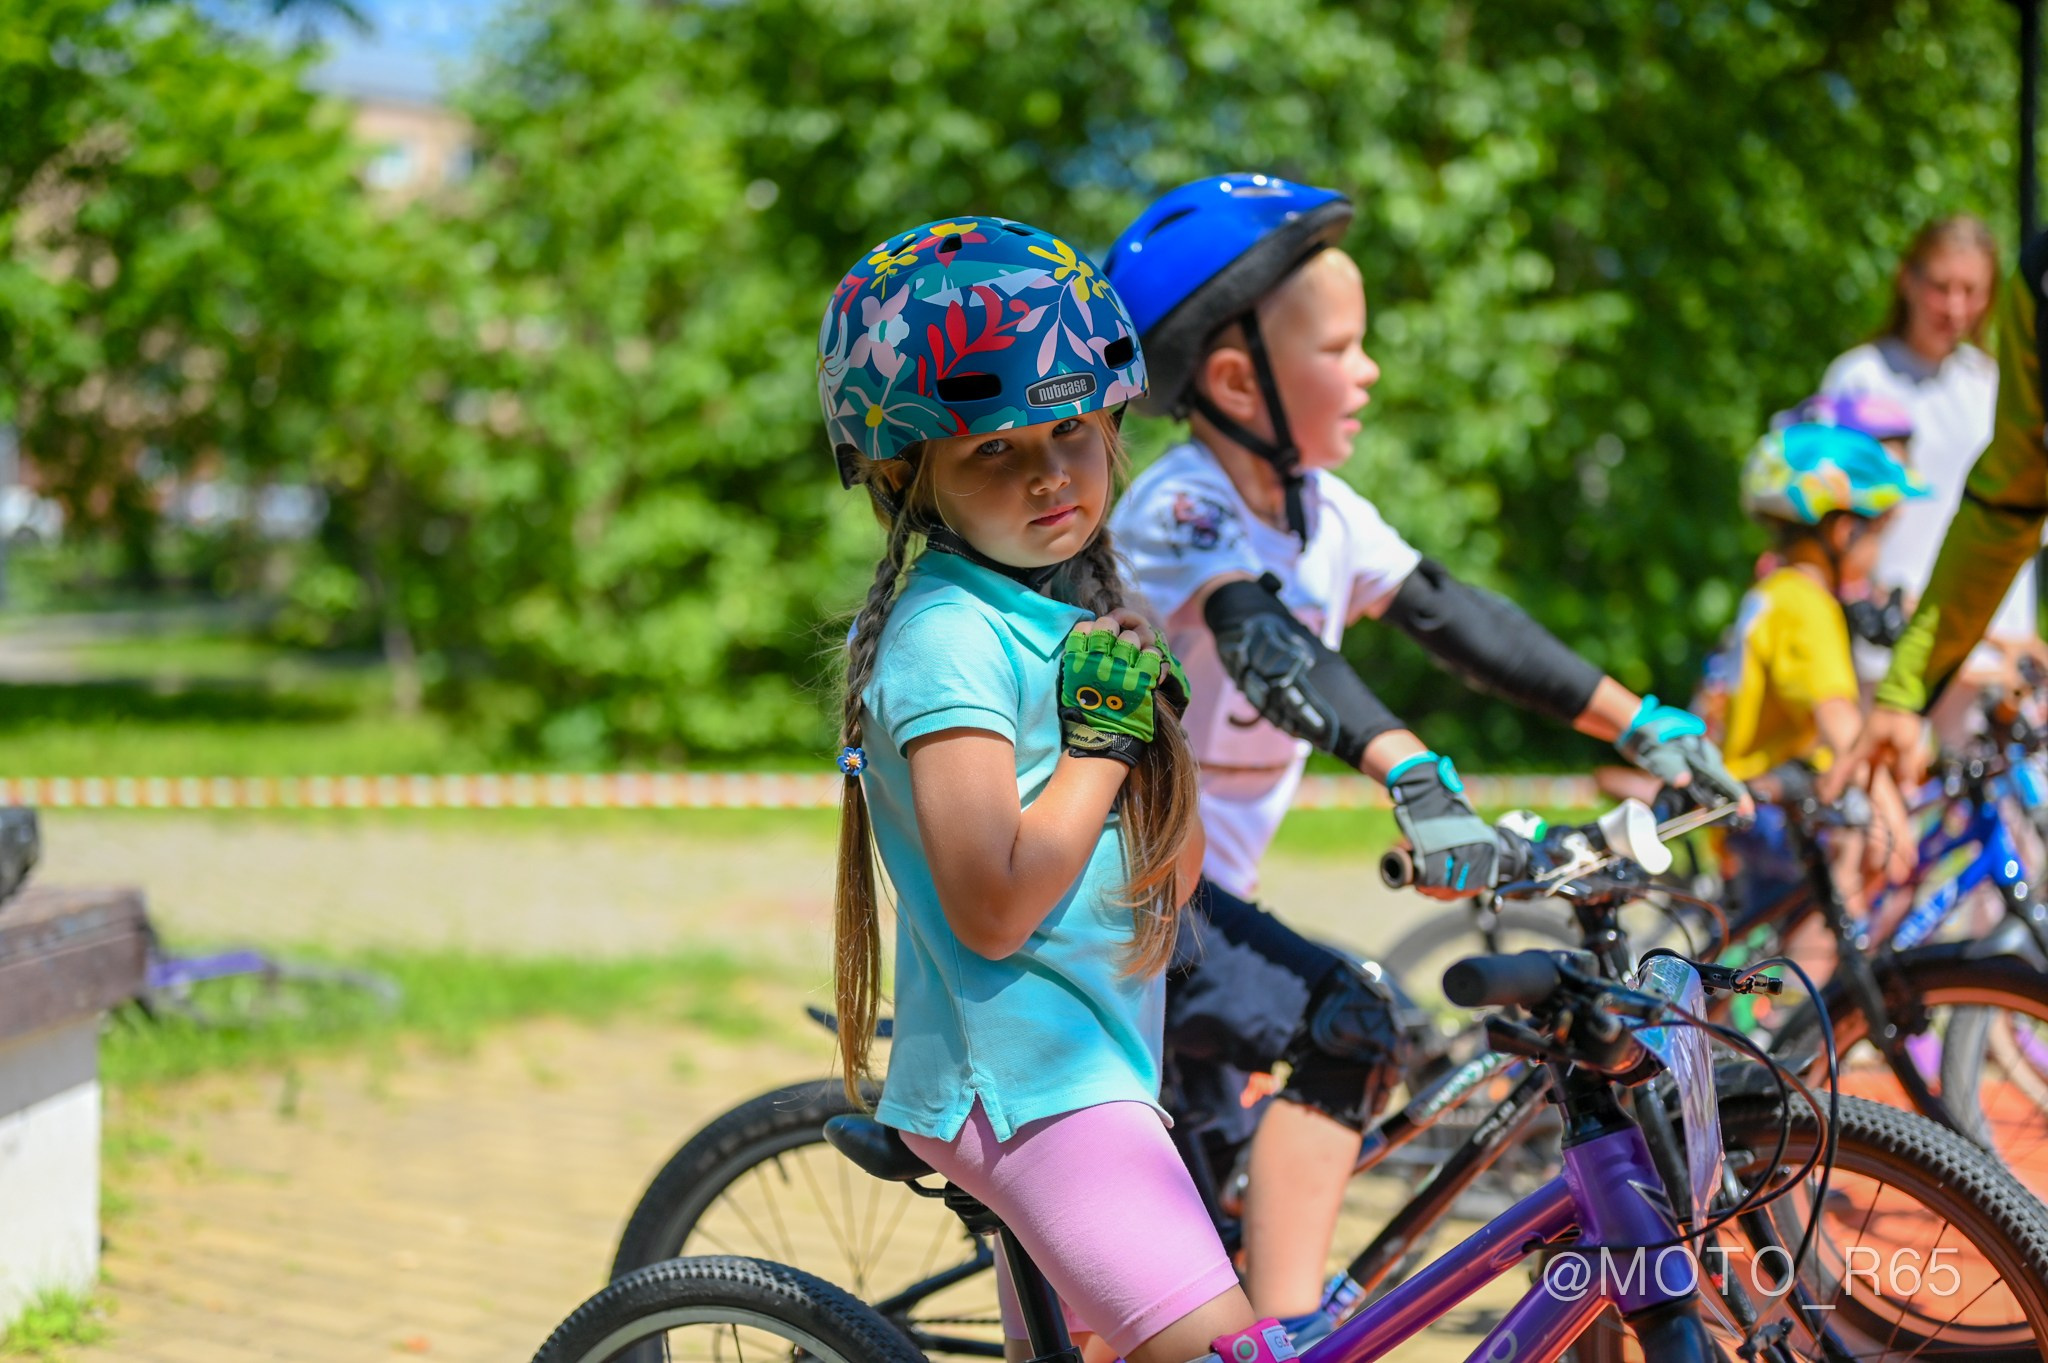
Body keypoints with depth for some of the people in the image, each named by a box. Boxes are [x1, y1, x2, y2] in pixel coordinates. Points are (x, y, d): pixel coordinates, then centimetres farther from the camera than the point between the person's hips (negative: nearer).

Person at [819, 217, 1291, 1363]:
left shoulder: (1083, 610, 12)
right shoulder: (946, 636, -16)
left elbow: (1171, 880, 13)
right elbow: (992, 907, -23)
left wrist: (1157, 713, -2)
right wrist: (1103, 740, -15)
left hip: (1099, 1061, 10)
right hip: (1029, 1082, -10)